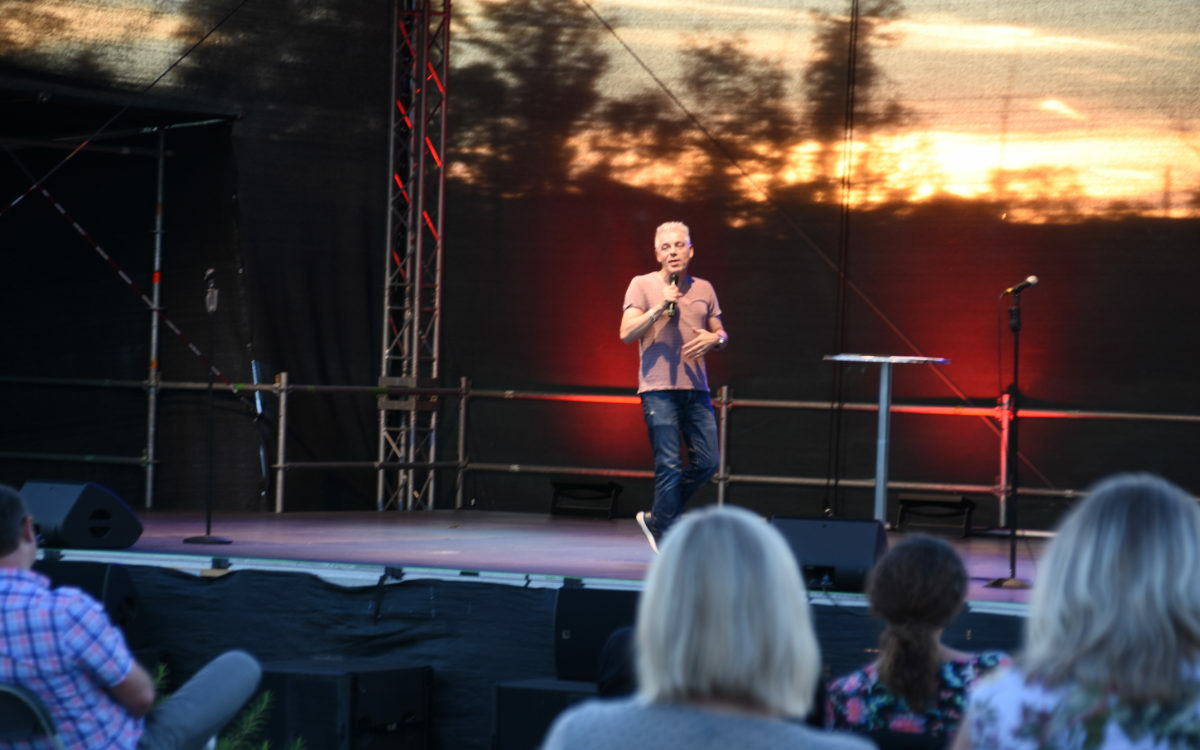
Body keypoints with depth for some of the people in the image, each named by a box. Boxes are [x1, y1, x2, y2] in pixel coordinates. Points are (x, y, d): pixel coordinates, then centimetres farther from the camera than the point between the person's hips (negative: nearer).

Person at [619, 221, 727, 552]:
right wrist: (660, 307, -17)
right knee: (669, 467, -8)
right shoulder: (642, 285, 1)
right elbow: (626, 334, -8)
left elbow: (722, 334, 20)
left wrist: (714, 339, -4)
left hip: (696, 388, 5)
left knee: (707, 462, 1)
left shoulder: (703, 289, 14)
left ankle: (656, 519, 20)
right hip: (659, 389, -5)